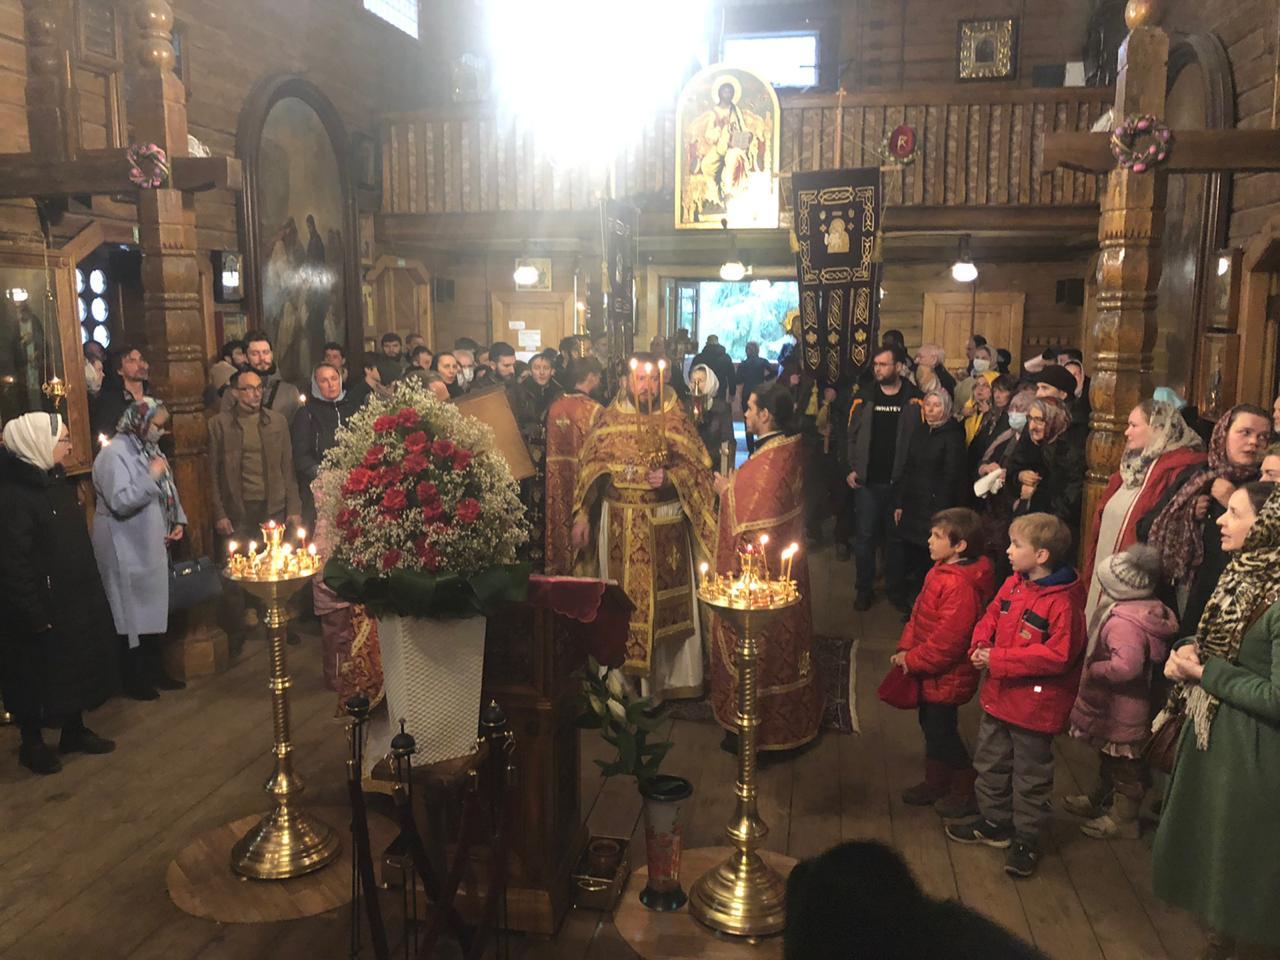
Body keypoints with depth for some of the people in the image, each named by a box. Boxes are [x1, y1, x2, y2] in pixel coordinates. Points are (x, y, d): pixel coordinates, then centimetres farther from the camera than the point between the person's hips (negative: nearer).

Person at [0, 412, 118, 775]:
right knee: (38, 676, 7)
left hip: (74, 600, 9)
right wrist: (35, 615, -22)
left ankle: (74, 731, 35)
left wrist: (90, 591, 16)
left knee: (76, 665, 19)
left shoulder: (56, 480, 6)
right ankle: (32, 744, 25)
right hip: (42, 609, -9)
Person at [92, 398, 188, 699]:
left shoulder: (149, 450, 11)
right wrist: (151, 477, -23)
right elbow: (120, 502, -24)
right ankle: (134, 681, 13)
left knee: (155, 609, 14)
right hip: (127, 551, -8)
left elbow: (168, 491, 19)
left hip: (153, 545, 9)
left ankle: (155, 671, 26)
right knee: (133, 613, 1)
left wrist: (178, 521, 6)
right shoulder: (114, 454, -16)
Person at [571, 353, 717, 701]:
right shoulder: (610, 418, 4)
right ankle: (624, 673, 20)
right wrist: (581, 515, 1)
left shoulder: (674, 418, 0)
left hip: (666, 522, -1)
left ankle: (668, 673, 19)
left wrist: (669, 477, -19)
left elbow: (696, 466, -1)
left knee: (665, 598, 4)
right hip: (620, 524, 1)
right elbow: (591, 468, 5)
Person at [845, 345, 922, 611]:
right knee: (865, 536, 6)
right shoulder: (864, 399, 3)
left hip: (900, 481, -1)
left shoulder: (914, 400, -2)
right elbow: (852, 436, 5)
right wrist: (852, 468, -4)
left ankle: (894, 587, 26)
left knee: (895, 537, 11)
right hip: (867, 481, 1)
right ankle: (864, 589, 17)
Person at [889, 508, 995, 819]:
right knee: (931, 727, 21)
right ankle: (935, 783, 39)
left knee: (942, 732, 6)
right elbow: (919, 613, 11)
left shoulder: (961, 586, -29)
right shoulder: (940, 571, 3)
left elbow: (947, 639, -28)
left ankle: (968, 792, 24)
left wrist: (912, 659, -18)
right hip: (929, 671, 10)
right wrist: (905, 648, 2)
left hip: (947, 677, -10)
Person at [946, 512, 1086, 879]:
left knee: (1030, 776, 11)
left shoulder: (1063, 601, -24)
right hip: (999, 695, 8)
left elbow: (1058, 654, -28)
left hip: (1035, 704, -8)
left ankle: (1026, 839, 28)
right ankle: (994, 822, 41)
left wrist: (998, 660, -26)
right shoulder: (1013, 584, 0)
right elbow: (991, 616, 12)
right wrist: (980, 645, -8)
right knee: (990, 763, 22)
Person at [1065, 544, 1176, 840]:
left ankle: (1123, 818, 27)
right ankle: (1100, 800, 44)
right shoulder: (1148, 611, 0)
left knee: (1123, 764, 10)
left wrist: (1092, 669, -27)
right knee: (1109, 758, 26)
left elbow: (1126, 666, -45)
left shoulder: (1123, 621, -31)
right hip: (1114, 706, 10)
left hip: (1121, 711, -10)